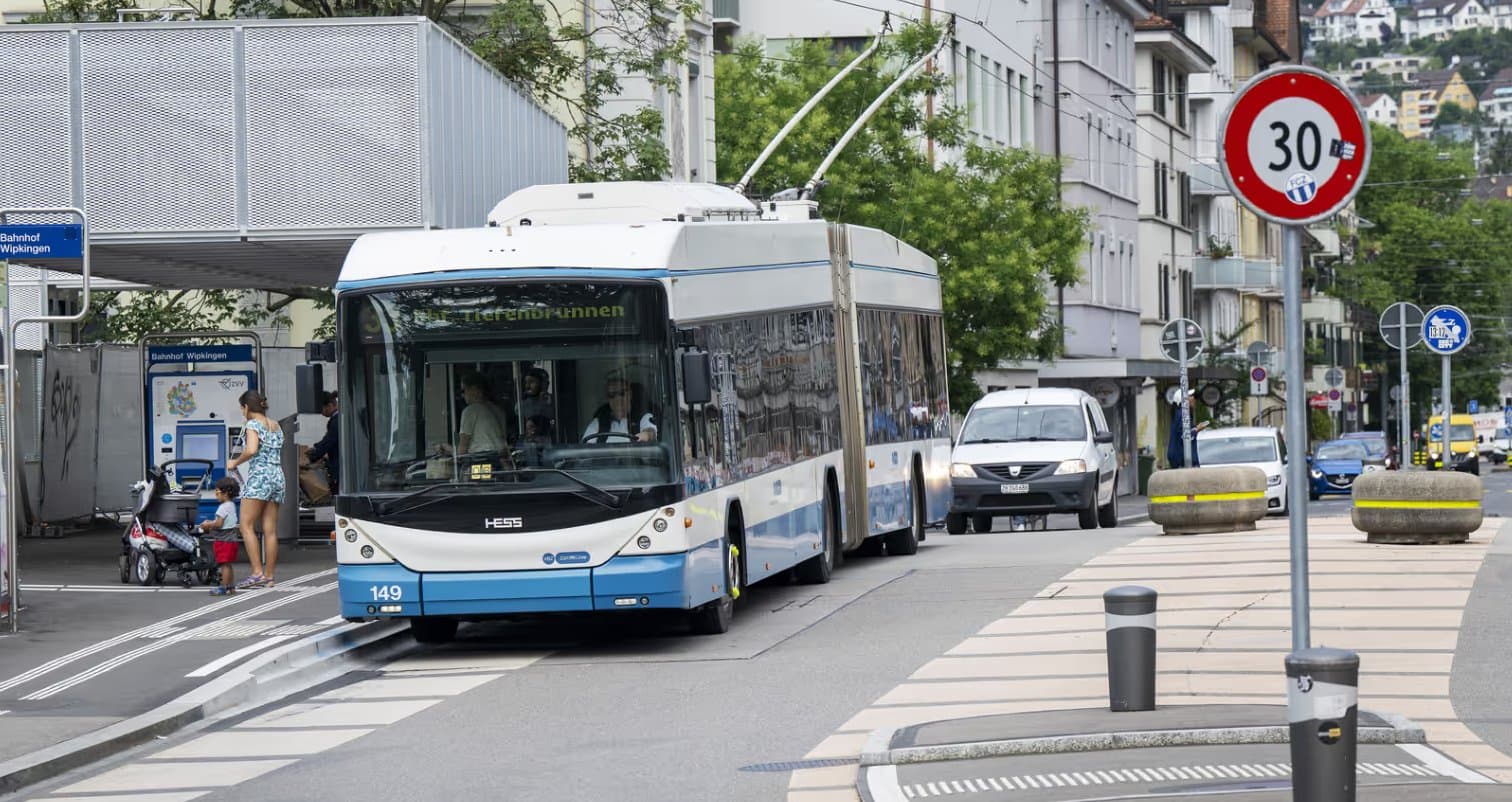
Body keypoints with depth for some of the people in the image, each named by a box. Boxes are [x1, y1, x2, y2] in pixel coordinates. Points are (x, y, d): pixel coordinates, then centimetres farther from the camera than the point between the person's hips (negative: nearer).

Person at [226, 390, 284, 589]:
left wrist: (235, 462, -6)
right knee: (270, 530, 5)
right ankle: (269, 576, 2)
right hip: (278, 476, 8)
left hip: (259, 476, -8)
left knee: (247, 526, -7)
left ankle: (257, 573, -16)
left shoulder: (254, 424, -5)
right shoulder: (276, 427, 19)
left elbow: (251, 450, -20)